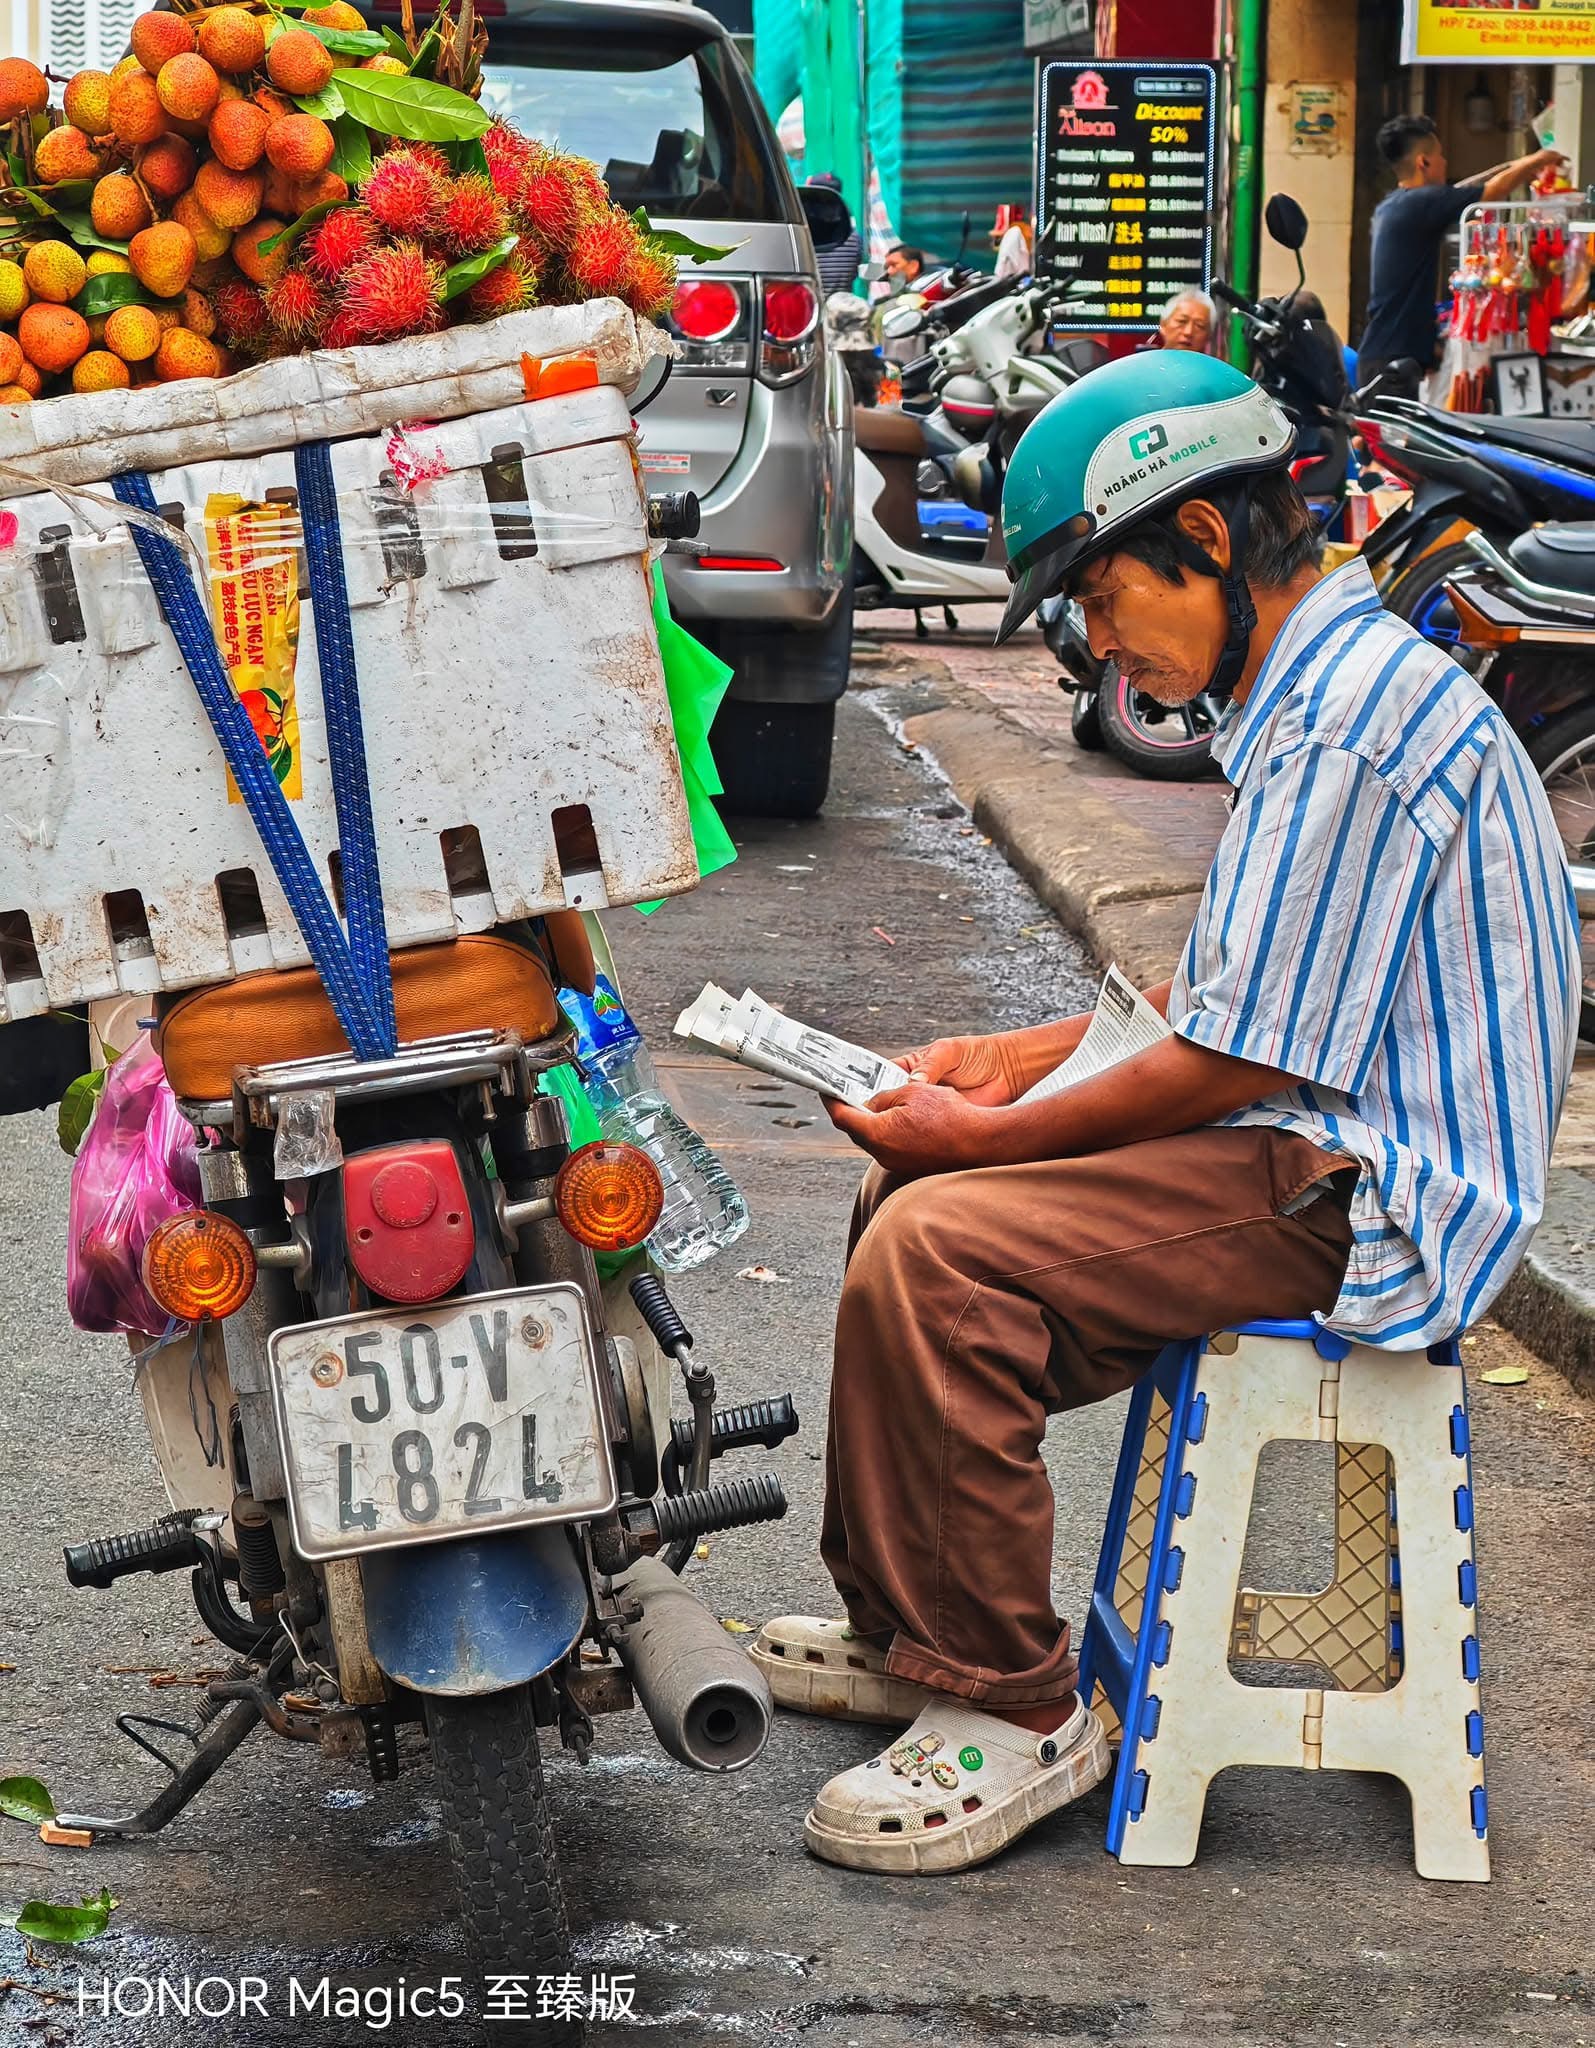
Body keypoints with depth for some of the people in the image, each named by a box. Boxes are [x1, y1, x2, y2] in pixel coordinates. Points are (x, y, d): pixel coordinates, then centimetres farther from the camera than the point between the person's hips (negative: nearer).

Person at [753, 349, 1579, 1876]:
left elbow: (1232, 1062, -22)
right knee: (905, 1195, 12)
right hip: (1320, 1136, 11)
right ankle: (902, 1628, 22)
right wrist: (1028, 1058, 13)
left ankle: (1015, 1715, -11)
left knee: (937, 1253, -23)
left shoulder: (1343, 732, -21)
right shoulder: (1332, 686, 13)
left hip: (1352, 1199, -11)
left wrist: (989, 1136, -11)